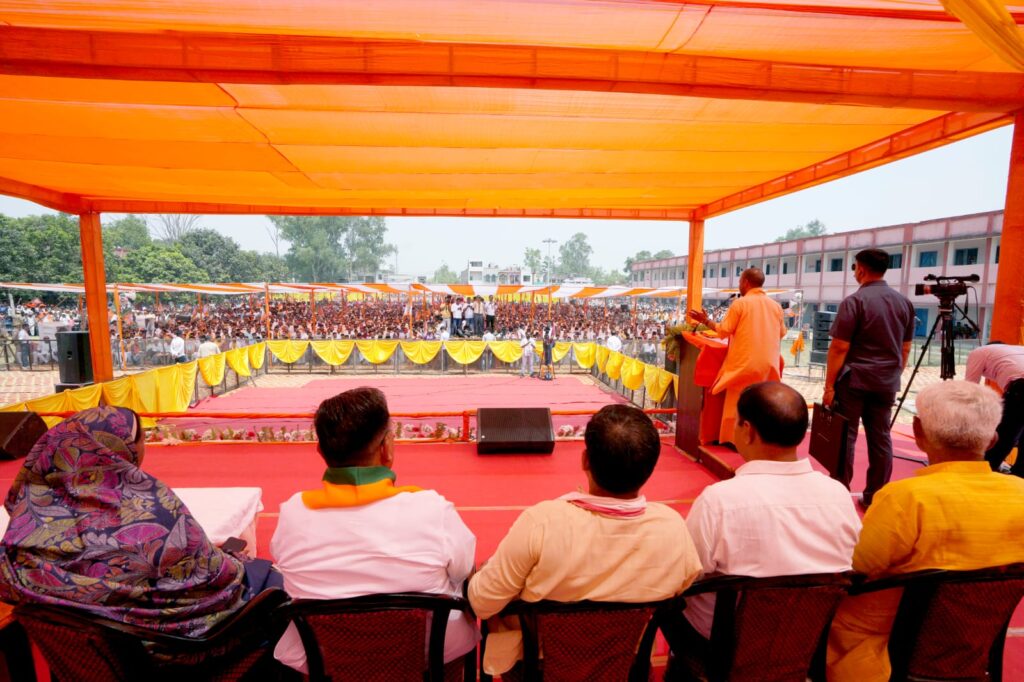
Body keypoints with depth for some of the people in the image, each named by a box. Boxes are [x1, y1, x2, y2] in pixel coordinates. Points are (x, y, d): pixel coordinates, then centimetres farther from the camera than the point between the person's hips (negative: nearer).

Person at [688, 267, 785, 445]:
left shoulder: (740, 303, -9)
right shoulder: (775, 306, 5)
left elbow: (723, 331, -8)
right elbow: (781, 333, 15)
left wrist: (706, 320, 5)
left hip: (744, 362, -4)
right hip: (768, 363, 4)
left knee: (737, 402, 5)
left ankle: (733, 439, 11)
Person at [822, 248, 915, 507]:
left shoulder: (855, 301, -12)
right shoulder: (904, 302, 8)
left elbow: (839, 347, -15)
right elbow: (906, 348, 13)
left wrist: (829, 385, -10)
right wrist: (895, 376, 23)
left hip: (854, 379, -6)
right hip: (887, 381, 6)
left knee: (845, 435, 2)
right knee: (880, 437, 11)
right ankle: (875, 497, 18)